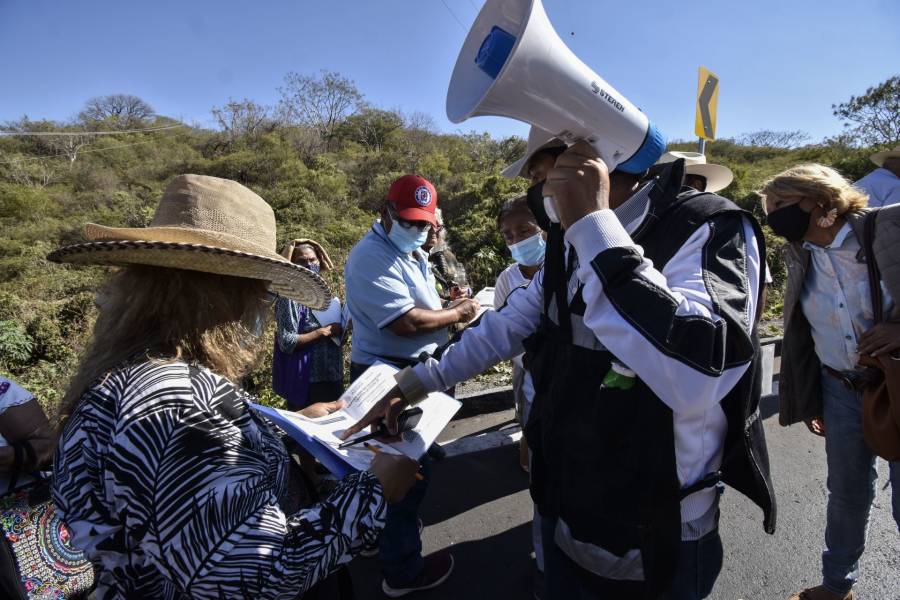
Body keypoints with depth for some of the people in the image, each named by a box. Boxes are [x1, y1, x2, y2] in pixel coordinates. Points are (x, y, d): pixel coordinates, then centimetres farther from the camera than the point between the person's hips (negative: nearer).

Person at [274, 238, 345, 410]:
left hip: (333, 376, 7)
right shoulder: (290, 297, -11)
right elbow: (286, 342, -20)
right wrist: (323, 332, -17)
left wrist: (340, 330, -4)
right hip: (305, 380, -7)